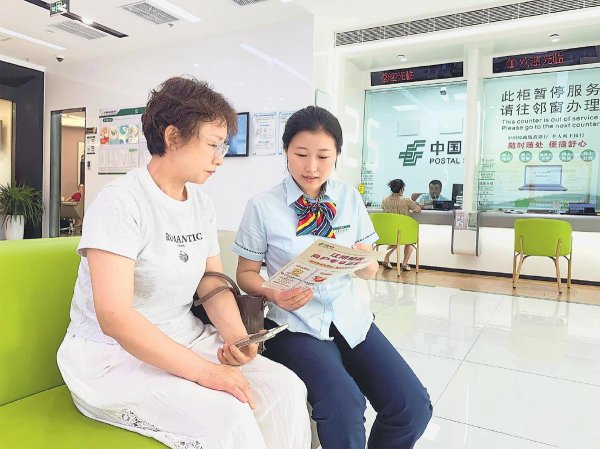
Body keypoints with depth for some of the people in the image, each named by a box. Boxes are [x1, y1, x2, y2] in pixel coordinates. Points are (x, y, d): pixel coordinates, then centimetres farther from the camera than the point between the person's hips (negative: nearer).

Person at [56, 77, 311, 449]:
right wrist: (205, 371, -28)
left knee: (286, 390, -11)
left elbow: (213, 285, 5)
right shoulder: (120, 202, -18)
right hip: (115, 354, -6)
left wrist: (236, 334, -15)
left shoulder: (202, 205, 5)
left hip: (185, 340, 7)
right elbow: (114, 317, -26)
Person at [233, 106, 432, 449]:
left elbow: (370, 272, 11)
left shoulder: (350, 199, 5)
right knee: (344, 407, -27)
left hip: (348, 315, 4)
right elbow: (247, 272, 3)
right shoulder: (262, 206, -5)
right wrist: (274, 294, -18)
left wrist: (364, 259, -13)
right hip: (296, 322, -3)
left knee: (413, 406, -11)